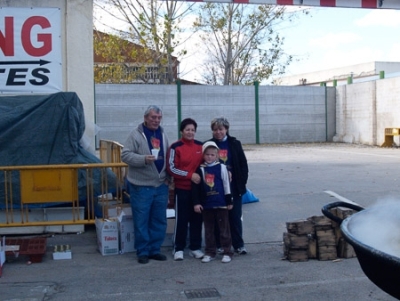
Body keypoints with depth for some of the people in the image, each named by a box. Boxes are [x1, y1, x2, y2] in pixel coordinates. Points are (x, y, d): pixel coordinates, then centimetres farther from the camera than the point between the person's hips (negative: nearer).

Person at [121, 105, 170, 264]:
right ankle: (142, 252, 13)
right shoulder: (136, 134, -6)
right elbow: (125, 155, -13)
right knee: (141, 220, 1)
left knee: (159, 220, 10)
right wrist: (144, 159, -25)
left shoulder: (163, 135, 12)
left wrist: (167, 177, 9)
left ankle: (155, 250, 22)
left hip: (161, 185, 6)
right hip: (141, 186, -5)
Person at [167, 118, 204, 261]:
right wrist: (190, 175, -15)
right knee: (181, 219, 2)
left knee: (197, 219, 9)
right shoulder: (175, 147, -6)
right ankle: (178, 249, 13)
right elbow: (171, 168, -9)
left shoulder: (200, 146, 7)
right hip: (182, 189, -4)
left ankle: (195, 248, 20)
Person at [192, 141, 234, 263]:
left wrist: (229, 201, 0)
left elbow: (227, 185, 1)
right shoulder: (200, 169, 3)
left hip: (221, 204, -3)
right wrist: (196, 203, 0)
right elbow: (195, 187, 5)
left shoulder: (221, 167, -2)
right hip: (206, 205, 3)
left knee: (224, 229, 3)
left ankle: (227, 252, 10)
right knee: (209, 230, 10)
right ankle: (210, 253, 20)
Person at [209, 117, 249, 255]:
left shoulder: (235, 144, 3)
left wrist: (242, 182, -2)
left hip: (233, 188, 0)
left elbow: (243, 165, 5)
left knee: (235, 217, 4)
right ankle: (220, 245, 16)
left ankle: (238, 245, 13)